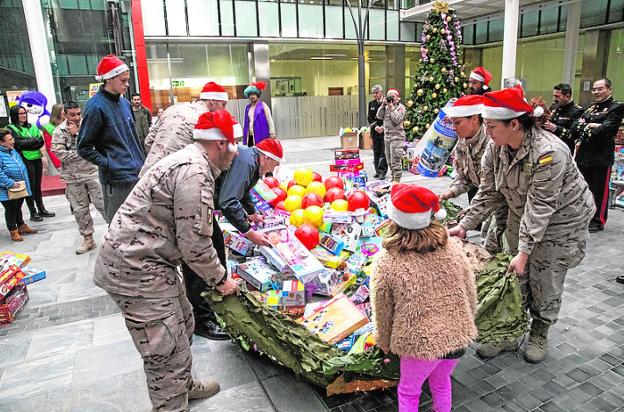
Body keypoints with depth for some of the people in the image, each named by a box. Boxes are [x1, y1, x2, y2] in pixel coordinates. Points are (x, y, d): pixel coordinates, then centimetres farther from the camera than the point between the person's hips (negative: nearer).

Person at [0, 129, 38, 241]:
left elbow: (22, 167, 19)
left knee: (18, 208, 22)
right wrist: (10, 183, -25)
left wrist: (24, 181, 11)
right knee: (10, 210, 6)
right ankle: (13, 231, 18)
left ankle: (21, 227, 35)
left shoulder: (13, 151, 9)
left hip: (19, 188, 8)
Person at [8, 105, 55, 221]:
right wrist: (34, 140, -6)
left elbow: (41, 141, 5)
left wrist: (27, 143, -10)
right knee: (30, 187, -1)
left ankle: (41, 210, 22)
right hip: (25, 161, -5)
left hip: (37, 158, 5)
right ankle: (33, 213, 7)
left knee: (37, 186, 13)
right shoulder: (12, 128, -2)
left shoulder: (32, 126, 15)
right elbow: (19, 143, -15)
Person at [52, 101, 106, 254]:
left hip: (92, 172, -1)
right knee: (80, 210, 8)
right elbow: (61, 154, -10)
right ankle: (88, 239, 19)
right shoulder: (59, 132, -1)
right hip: (73, 177, 2)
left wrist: (77, 133, -13)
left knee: (103, 203, -1)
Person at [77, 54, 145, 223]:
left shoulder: (125, 103, 12)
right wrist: (109, 165, -13)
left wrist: (142, 163, 15)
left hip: (138, 175, 7)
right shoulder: (96, 106, -9)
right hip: (116, 179, -7)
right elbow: (84, 148, -7)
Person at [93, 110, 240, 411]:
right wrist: (220, 279, -5)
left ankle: (183, 386, 45)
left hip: (138, 259, 11)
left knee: (182, 324, 24)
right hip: (135, 269, -11)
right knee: (169, 354, -3)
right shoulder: (195, 172, -21)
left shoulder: (188, 160, 12)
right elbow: (195, 244, -21)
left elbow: (190, 231, 18)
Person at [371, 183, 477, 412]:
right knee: (441, 383, 31)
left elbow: (383, 314, -7)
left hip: (420, 344, -4)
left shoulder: (387, 264, -19)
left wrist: (385, 344, 12)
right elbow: (470, 294, 3)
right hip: (458, 337, 5)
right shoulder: (453, 247, -8)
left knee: (408, 392, 22)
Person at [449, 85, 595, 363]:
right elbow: (488, 193, -7)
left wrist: (524, 251, -32)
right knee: (516, 277, 8)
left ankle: (539, 333, 27)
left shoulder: (549, 152, -33)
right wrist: (465, 225, -16)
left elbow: (541, 206, -32)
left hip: (560, 218, -5)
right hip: (522, 215, 6)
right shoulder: (496, 147, -13)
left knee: (545, 280, 4)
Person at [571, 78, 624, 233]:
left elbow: (607, 129, -19)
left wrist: (585, 129, -13)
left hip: (602, 157, -6)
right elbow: (575, 127, 5)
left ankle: (598, 221, 12)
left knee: (600, 191, 1)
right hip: (584, 155, 6)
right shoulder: (590, 108, 16)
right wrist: (590, 126, -12)